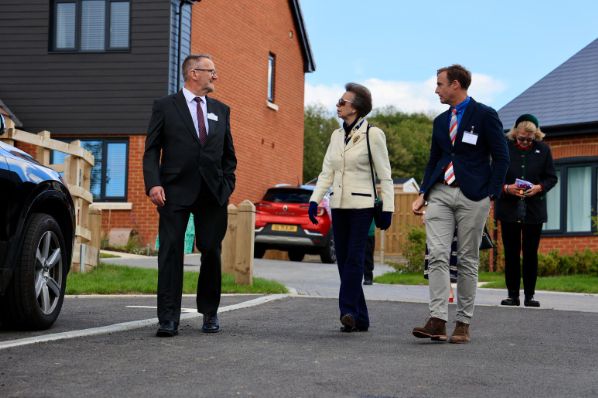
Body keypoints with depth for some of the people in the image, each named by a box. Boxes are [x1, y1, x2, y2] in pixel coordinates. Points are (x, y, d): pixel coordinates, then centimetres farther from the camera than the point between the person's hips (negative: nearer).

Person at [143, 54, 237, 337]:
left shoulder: (221, 111, 16)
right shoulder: (165, 107, 4)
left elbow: (229, 154, 19)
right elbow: (152, 150, 0)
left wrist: (227, 186, 6)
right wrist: (153, 183, -13)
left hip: (212, 194, 4)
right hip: (176, 191, -4)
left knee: (212, 253, 8)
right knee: (171, 252, -6)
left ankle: (210, 313, 23)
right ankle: (168, 318, -5)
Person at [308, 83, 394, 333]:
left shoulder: (373, 134, -5)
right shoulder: (337, 136, 13)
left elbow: (385, 175, -5)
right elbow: (327, 172, 13)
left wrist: (387, 208, -9)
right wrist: (315, 200, 1)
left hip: (362, 204, -6)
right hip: (339, 205, 6)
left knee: (354, 258, -16)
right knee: (343, 260, 3)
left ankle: (348, 311, -22)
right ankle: (359, 319, 7)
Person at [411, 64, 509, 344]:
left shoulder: (485, 116, -1)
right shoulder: (441, 121, 17)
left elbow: (501, 157, -2)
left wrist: (491, 195, -9)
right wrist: (423, 193, 10)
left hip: (472, 196, -5)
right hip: (440, 193, 5)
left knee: (468, 260, 1)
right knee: (437, 255, -9)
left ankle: (463, 324, 7)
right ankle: (437, 321, -14)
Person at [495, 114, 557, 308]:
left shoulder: (543, 149, 2)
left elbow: (551, 177, 6)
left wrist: (539, 187, -13)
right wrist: (506, 188, -15)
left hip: (534, 211, 0)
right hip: (509, 210, 0)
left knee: (531, 253, 2)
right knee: (511, 253, 3)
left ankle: (529, 295, 8)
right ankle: (512, 295, 10)